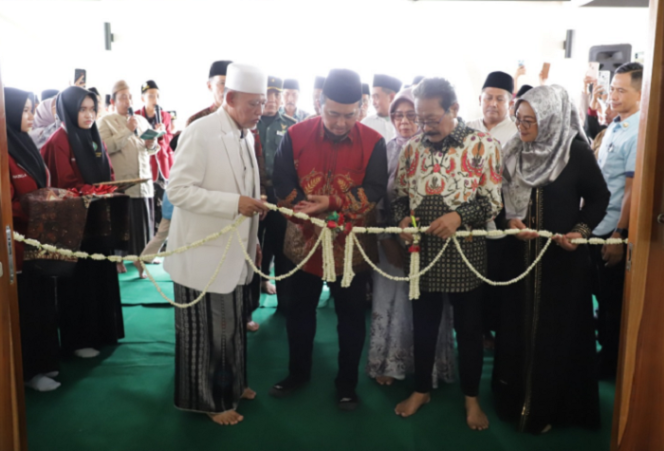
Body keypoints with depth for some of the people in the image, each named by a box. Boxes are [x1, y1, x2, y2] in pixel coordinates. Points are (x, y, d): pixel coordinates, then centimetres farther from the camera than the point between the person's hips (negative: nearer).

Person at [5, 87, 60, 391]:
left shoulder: (25, 145, 12)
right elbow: (9, 207, -22)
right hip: (21, 244, -9)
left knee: (44, 301, 17)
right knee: (26, 308, 4)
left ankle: (45, 360, 32)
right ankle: (30, 370, 18)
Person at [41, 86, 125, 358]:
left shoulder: (94, 138, 11)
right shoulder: (58, 142, -12)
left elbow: (108, 175, 16)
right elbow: (65, 187, -15)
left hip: (98, 218, 7)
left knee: (101, 276, 13)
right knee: (78, 281, 1)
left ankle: (102, 331, 26)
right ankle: (77, 339, 14)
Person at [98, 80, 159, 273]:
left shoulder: (141, 120, 17)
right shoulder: (106, 121, 2)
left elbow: (153, 149, 20)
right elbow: (106, 147, -14)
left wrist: (152, 144, -3)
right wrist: (127, 130, -14)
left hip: (143, 181, 4)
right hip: (120, 183, -4)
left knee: (142, 222, 5)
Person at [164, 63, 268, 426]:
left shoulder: (246, 136, 8)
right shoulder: (200, 133, -17)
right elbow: (177, 190, -22)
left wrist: (252, 239, 14)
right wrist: (234, 203, -27)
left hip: (233, 250, 7)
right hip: (203, 252, -7)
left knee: (231, 325, 19)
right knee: (205, 331, 7)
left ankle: (230, 385, 38)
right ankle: (206, 400, 25)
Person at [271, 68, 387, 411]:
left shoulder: (373, 142, -10)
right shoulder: (296, 135, -7)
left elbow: (374, 191, -16)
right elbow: (282, 184, -10)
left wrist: (331, 204, -26)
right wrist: (311, 210, -22)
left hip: (352, 245, -1)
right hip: (304, 240, 2)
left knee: (351, 316, 11)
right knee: (300, 310, 17)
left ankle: (347, 384, 29)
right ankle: (298, 373, 38)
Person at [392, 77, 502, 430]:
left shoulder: (482, 145, -7)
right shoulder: (412, 148, 4)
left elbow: (494, 201, -9)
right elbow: (400, 196, 10)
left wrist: (459, 216, -24)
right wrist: (403, 218, -11)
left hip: (466, 254, -3)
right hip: (423, 252, 3)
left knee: (468, 327, 11)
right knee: (423, 324, 15)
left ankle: (471, 398, 30)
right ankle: (421, 390, 34)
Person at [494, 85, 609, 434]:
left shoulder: (576, 152, -9)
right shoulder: (514, 151, 2)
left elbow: (598, 197, -2)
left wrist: (581, 231, -16)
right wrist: (510, 220, -8)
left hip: (561, 258, -3)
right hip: (519, 254, 4)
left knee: (556, 330, 4)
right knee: (517, 326, 9)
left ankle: (547, 406, 20)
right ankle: (515, 398, 26)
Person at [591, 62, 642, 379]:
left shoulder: (637, 134, -18)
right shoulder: (614, 127, 8)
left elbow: (632, 190, -20)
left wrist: (620, 236, -19)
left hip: (613, 231, -8)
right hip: (596, 226, 8)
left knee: (612, 301, 7)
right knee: (600, 294, 19)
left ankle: (610, 362, 23)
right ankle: (600, 349, 35)